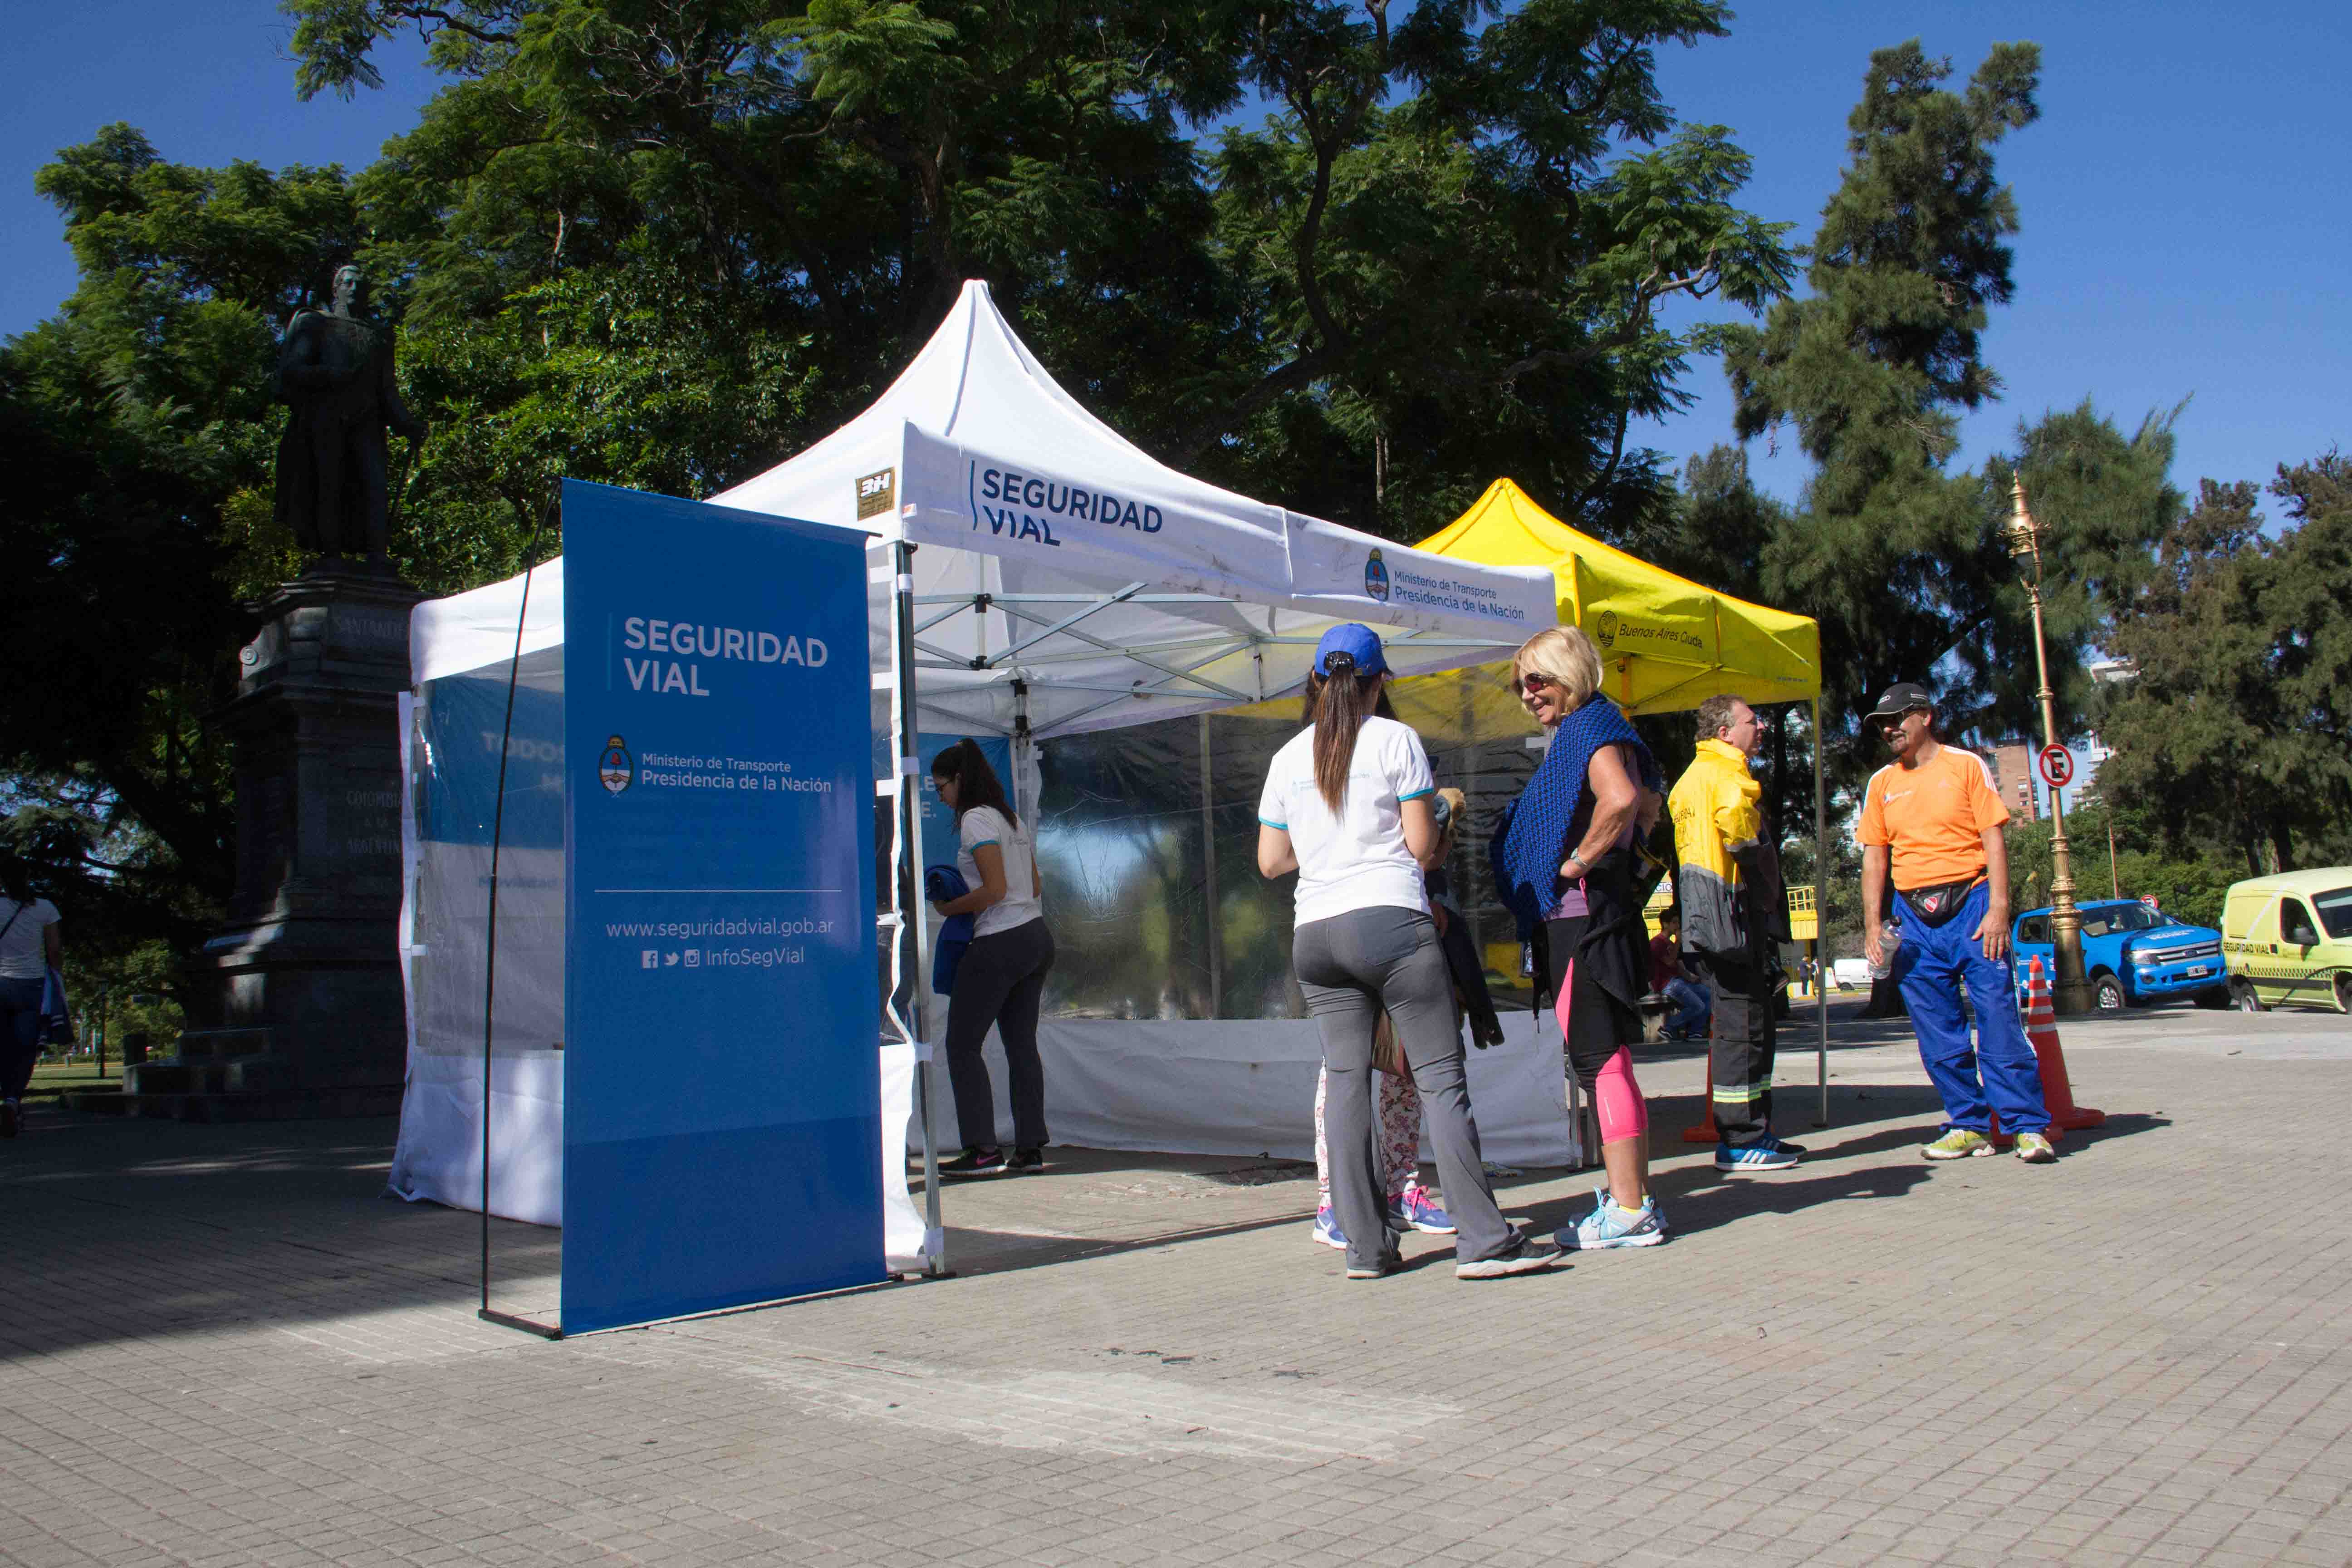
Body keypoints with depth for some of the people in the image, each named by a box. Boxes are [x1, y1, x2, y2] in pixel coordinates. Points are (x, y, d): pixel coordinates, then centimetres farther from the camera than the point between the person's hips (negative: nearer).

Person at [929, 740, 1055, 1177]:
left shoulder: (975, 819, -10)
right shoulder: (1014, 819, 17)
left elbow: (995, 889, -18)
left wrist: (949, 908, -5)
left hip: (1000, 944, -9)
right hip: (1036, 937, 9)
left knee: (962, 1045, -1)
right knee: (1022, 1045, 10)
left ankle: (984, 1149, -4)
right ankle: (1030, 1149, 10)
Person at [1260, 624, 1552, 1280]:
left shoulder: (1288, 757, 13)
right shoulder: (1395, 739, 1)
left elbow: (1271, 861, 14)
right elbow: (1422, 843, -2)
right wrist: (1436, 822, 19)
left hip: (1314, 933, 5)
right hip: (1391, 921, -4)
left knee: (1345, 1079, 6)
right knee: (1441, 1079, -3)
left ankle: (1366, 1245, 4)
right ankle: (1483, 1240, -5)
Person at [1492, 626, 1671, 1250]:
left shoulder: (1594, 727, -9)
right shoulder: (1572, 736, 20)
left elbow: (1621, 800, -29)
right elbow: (1649, 805, 30)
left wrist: (1581, 860, -17)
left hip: (1585, 918, -11)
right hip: (1571, 922, 11)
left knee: (1601, 1060, -8)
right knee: (1605, 1062, 13)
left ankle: (1629, 1212, -3)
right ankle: (1633, 1197, 20)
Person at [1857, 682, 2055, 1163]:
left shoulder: (1965, 766, 2)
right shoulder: (1881, 784, 12)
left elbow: (1993, 841, -3)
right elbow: (1874, 857, 12)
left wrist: (1998, 910, -13)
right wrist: (1873, 923, 3)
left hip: (1971, 903, -4)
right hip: (1916, 916, 4)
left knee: (1999, 1018, -7)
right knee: (1938, 1033, 5)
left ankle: (2029, 1126, -1)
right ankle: (1969, 1125, 14)